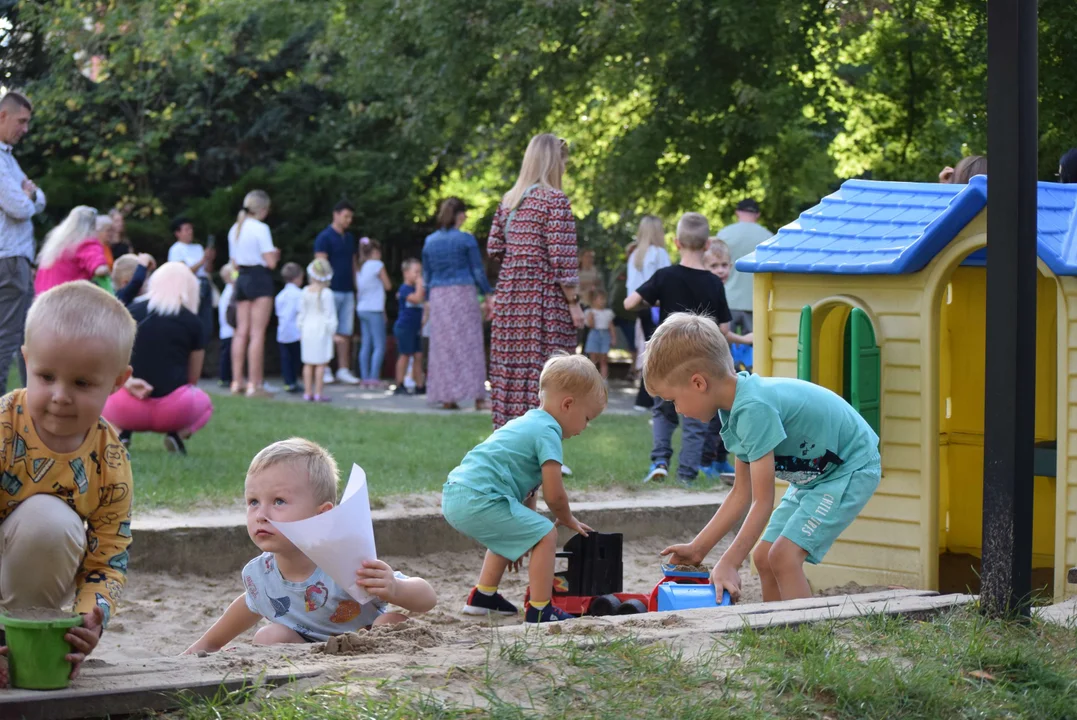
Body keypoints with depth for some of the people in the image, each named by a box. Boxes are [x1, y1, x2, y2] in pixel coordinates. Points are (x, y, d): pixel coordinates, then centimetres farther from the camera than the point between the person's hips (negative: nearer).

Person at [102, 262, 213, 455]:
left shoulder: (132, 311, 8)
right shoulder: (192, 322, 5)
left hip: (127, 411, 1)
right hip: (173, 410, -1)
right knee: (204, 403, 34)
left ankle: (124, 432, 3)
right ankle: (177, 433, 1)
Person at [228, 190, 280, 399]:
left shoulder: (234, 230, 12)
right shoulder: (261, 229, -11)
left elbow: (234, 263, 16)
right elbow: (271, 262, -15)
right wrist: (275, 255, 8)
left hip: (242, 278, 7)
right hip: (260, 279, -7)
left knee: (241, 332, 10)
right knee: (257, 333, -6)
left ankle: (237, 382, 10)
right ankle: (254, 385, -8)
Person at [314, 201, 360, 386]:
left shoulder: (349, 238, 16)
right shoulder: (324, 238, -6)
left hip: (347, 292, 7)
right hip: (331, 292, -7)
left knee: (345, 333, 5)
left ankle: (343, 370, 8)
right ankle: (325, 370, 3)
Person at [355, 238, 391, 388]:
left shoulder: (361, 267, 14)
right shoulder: (377, 265, -7)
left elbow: (357, 285, 15)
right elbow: (387, 286, -3)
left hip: (362, 308, 8)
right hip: (374, 309, -8)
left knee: (366, 345, 7)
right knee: (379, 346, -6)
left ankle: (365, 378, 4)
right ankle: (374, 378, -12)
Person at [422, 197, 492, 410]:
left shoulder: (430, 241, 9)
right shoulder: (466, 239, -5)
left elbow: (426, 276, 13)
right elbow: (478, 271, -4)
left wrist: (429, 300, 21)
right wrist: (488, 296, 3)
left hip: (438, 296, 4)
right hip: (463, 293, -4)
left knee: (443, 347, 6)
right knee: (470, 345, -2)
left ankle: (447, 397, 4)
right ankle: (477, 396, -4)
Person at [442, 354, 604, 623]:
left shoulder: (527, 423, 24)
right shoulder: (548, 432, -7)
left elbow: (528, 489, 29)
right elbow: (554, 495, -9)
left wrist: (521, 539, 32)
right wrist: (567, 520, 12)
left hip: (455, 495, 11)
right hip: (480, 502, -11)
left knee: (508, 533, 34)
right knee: (545, 536, -7)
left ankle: (483, 596, 40)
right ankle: (539, 610, -4)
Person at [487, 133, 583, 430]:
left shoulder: (509, 200, 9)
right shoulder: (555, 199, -10)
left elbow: (494, 248, 11)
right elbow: (562, 258, -13)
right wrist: (574, 303, -8)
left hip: (509, 298, 7)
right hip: (545, 300, -7)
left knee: (511, 372, 10)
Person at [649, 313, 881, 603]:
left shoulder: (755, 409, -30)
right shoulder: (737, 406, -1)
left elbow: (762, 502, -27)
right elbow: (742, 494, 5)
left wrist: (728, 564, -25)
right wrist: (698, 547, 5)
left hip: (852, 467, -10)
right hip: (815, 473, 10)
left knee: (784, 556, -19)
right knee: (763, 556, 6)